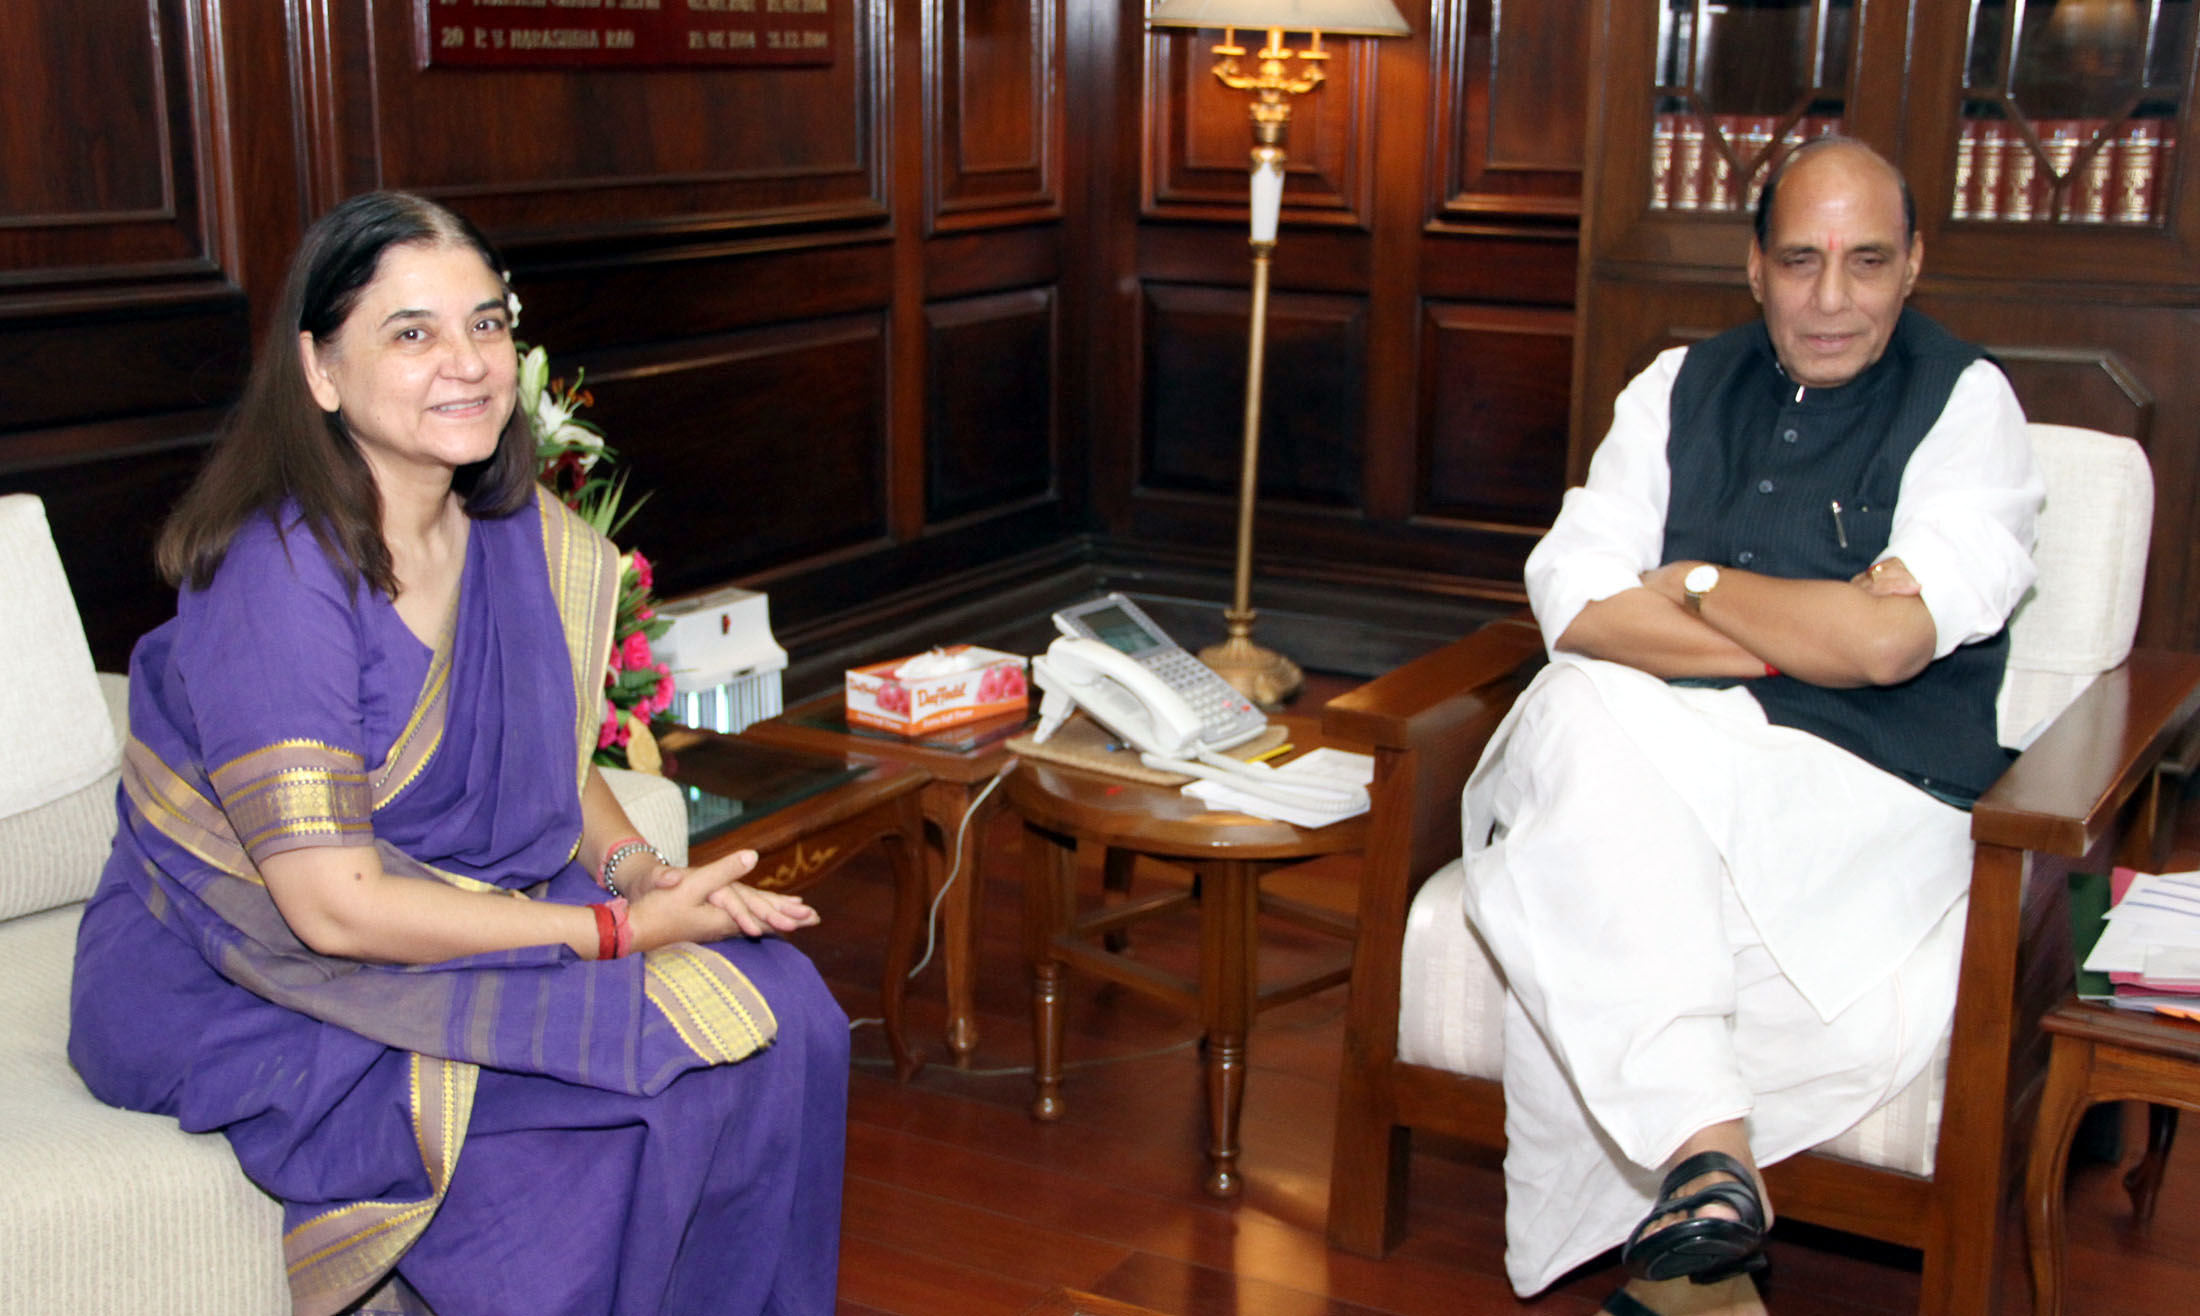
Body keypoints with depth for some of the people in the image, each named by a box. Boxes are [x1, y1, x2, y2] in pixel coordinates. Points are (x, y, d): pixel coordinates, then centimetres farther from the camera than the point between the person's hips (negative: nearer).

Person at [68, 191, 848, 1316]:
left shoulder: (518, 536, 1)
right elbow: (333, 905, -25)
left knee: (779, 1006, -10)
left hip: (454, 910, 7)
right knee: (660, 1059, -23)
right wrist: (623, 929, -22)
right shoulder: (276, 577, -23)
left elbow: (554, 765, 13)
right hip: (241, 997, -7)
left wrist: (637, 869, -9)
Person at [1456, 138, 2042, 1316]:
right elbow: (1572, 597, 0)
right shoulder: (1685, 386, 15)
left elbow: (1888, 643, -12)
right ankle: (1704, 1145, -36)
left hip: (1864, 789, -3)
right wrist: (1802, 634, -8)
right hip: (1637, 760, 4)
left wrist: (1697, 584, 1)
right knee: (1583, 709, -33)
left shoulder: (1966, 405, 4)